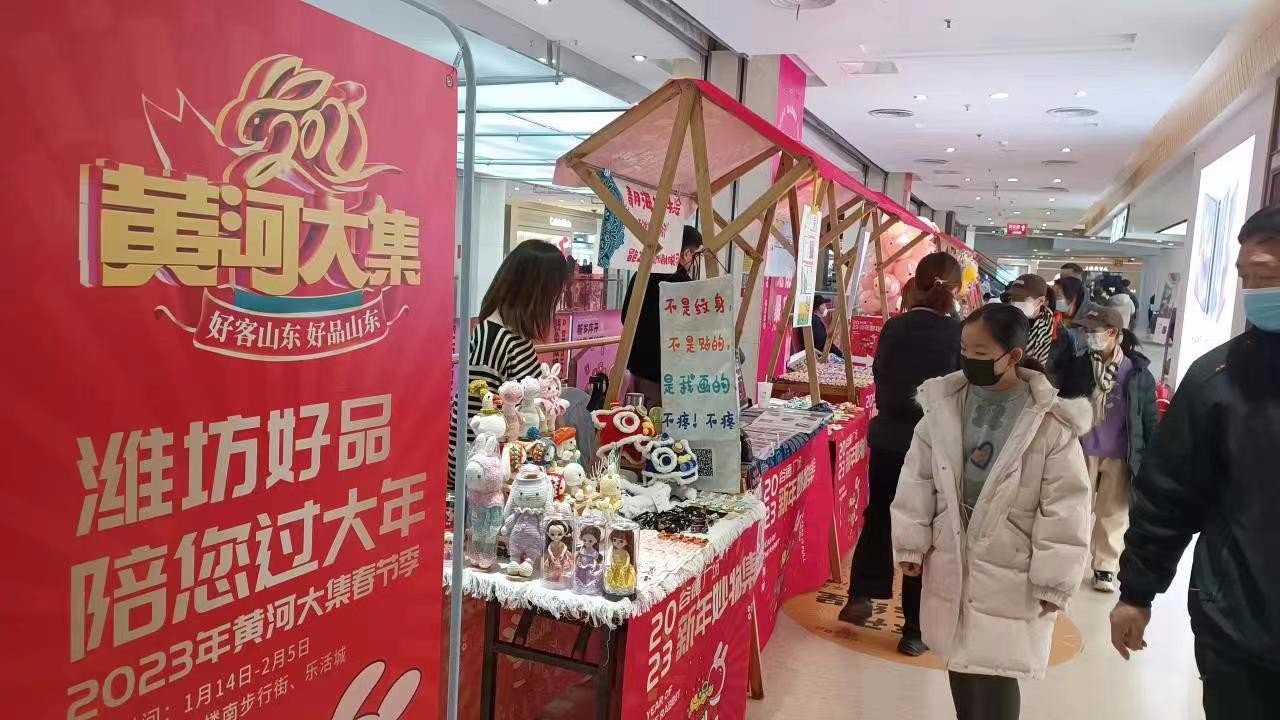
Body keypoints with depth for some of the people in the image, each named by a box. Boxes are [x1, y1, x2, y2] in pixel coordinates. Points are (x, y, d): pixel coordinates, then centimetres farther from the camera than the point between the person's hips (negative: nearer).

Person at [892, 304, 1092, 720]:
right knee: (960, 664, 16)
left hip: (1010, 573, -4)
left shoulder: (1050, 423, -14)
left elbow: (1065, 508, -10)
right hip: (951, 561, 4)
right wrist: (912, 544, 4)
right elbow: (918, 479, 4)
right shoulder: (944, 403, -3)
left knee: (994, 677, -3)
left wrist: (1053, 582, -9)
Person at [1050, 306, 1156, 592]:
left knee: (1113, 513, 12)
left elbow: (1150, 419, -1)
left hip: (1120, 456, -1)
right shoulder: (1075, 364, -6)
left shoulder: (1138, 372, -7)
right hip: (1081, 451, 1)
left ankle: (1105, 568, 27)